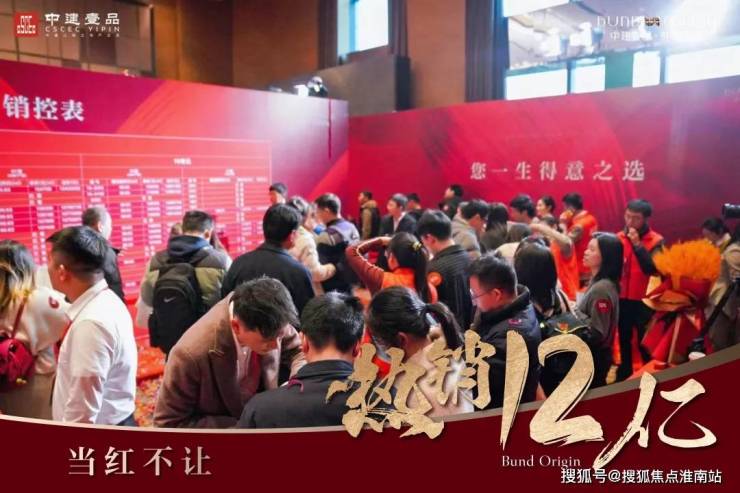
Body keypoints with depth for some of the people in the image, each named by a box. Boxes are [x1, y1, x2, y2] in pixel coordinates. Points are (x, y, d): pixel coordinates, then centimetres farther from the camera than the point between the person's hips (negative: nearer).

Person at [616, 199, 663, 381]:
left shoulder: (656, 241, -8)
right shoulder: (619, 237, 3)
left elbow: (653, 268, -21)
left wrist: (638, 244, -24)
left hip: (644, 301, -4)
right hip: (622, 299, 4)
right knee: (624, 340, 16)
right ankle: (624, 375, 32)